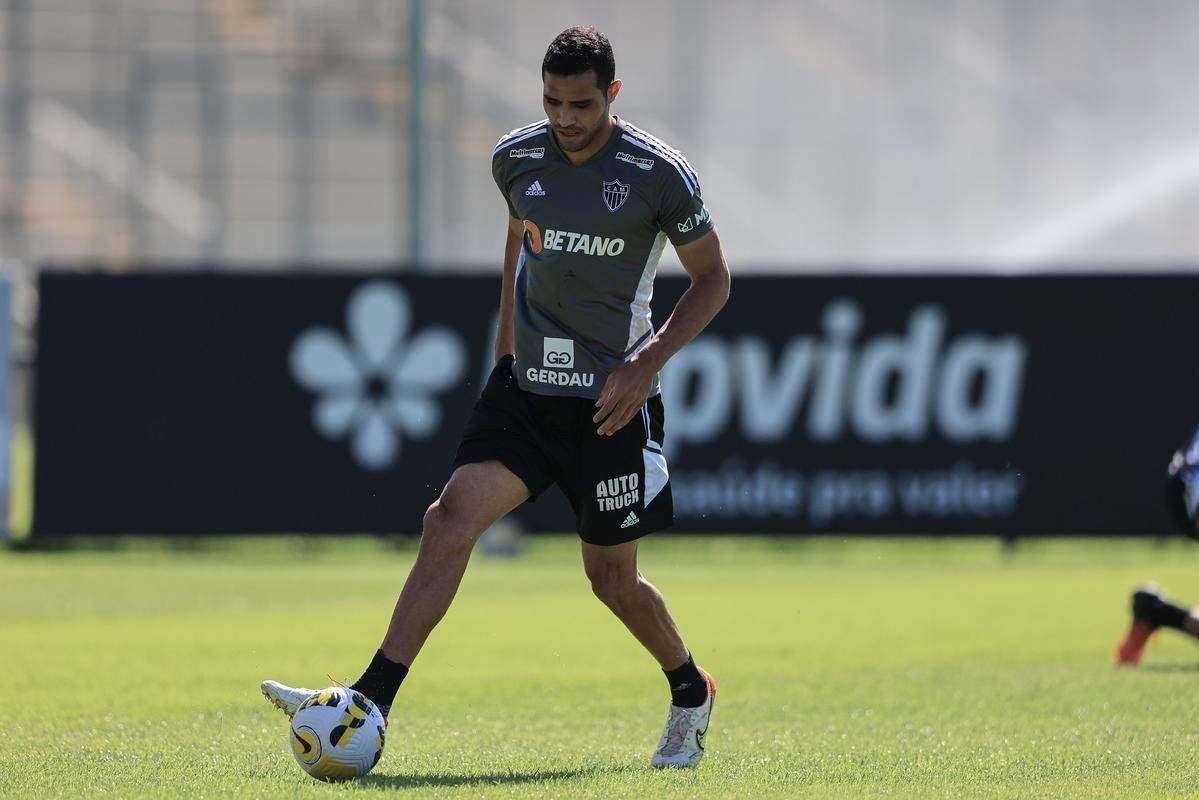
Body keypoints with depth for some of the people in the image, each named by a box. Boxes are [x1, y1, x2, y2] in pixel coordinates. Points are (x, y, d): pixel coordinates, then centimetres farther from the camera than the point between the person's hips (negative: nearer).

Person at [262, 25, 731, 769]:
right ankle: (370, 704, -20)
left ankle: (691, 695, 35)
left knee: (612, 579, 6)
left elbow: (712, 279, -1)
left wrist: (651, 360, -13)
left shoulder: (659, 173, -11)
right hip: (525, 386, 4)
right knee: (451, 518, -15)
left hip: (608, 400, -4)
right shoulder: (517, 158, 1)